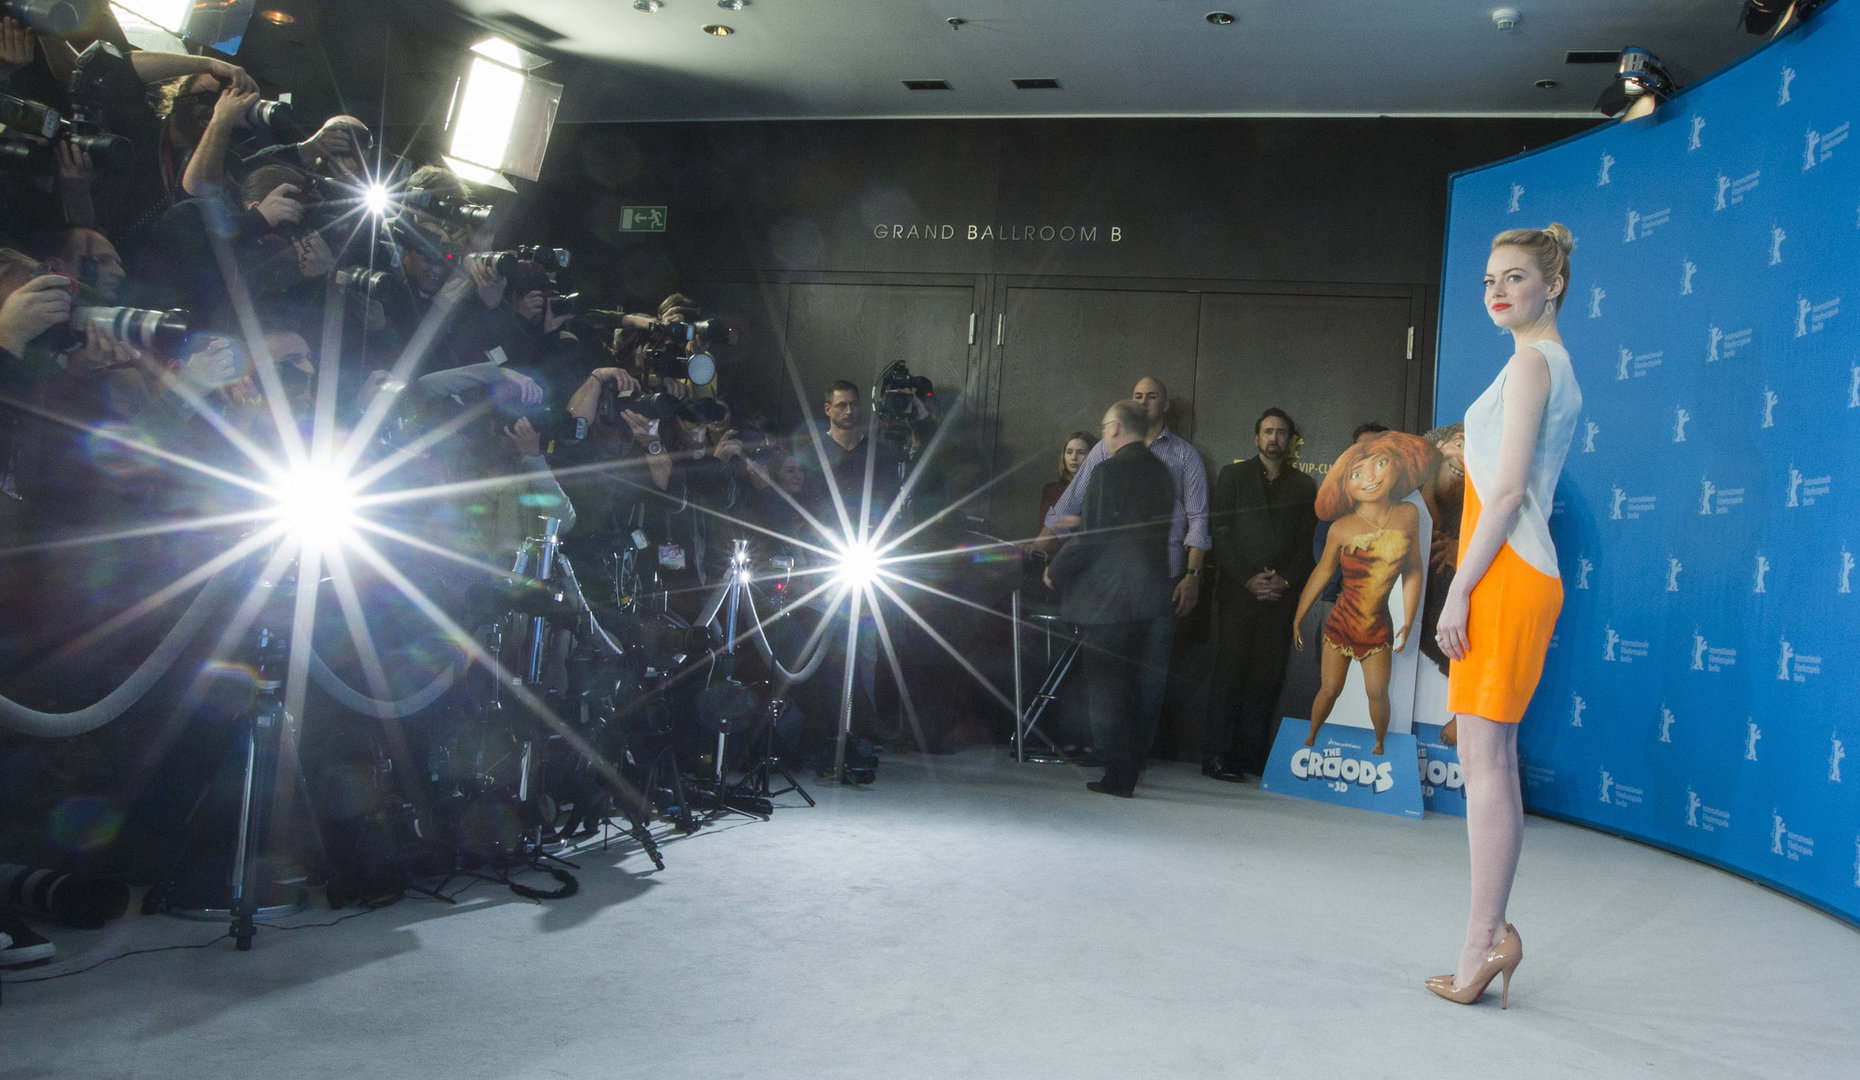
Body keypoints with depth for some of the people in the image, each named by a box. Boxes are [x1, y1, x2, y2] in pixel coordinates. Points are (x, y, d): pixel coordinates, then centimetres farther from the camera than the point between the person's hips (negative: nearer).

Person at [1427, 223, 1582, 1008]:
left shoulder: (1530, 362, -8)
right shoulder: (1557, 365, 21)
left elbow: (1507, 490, -16)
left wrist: (1460, 588, -17)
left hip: (1506, 575, -10)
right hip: (1520, 573, 10)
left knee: (1484, 761, -8)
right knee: (1489, 761, 10)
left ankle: (1483, 946, -3)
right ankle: (1492, 936, 14)